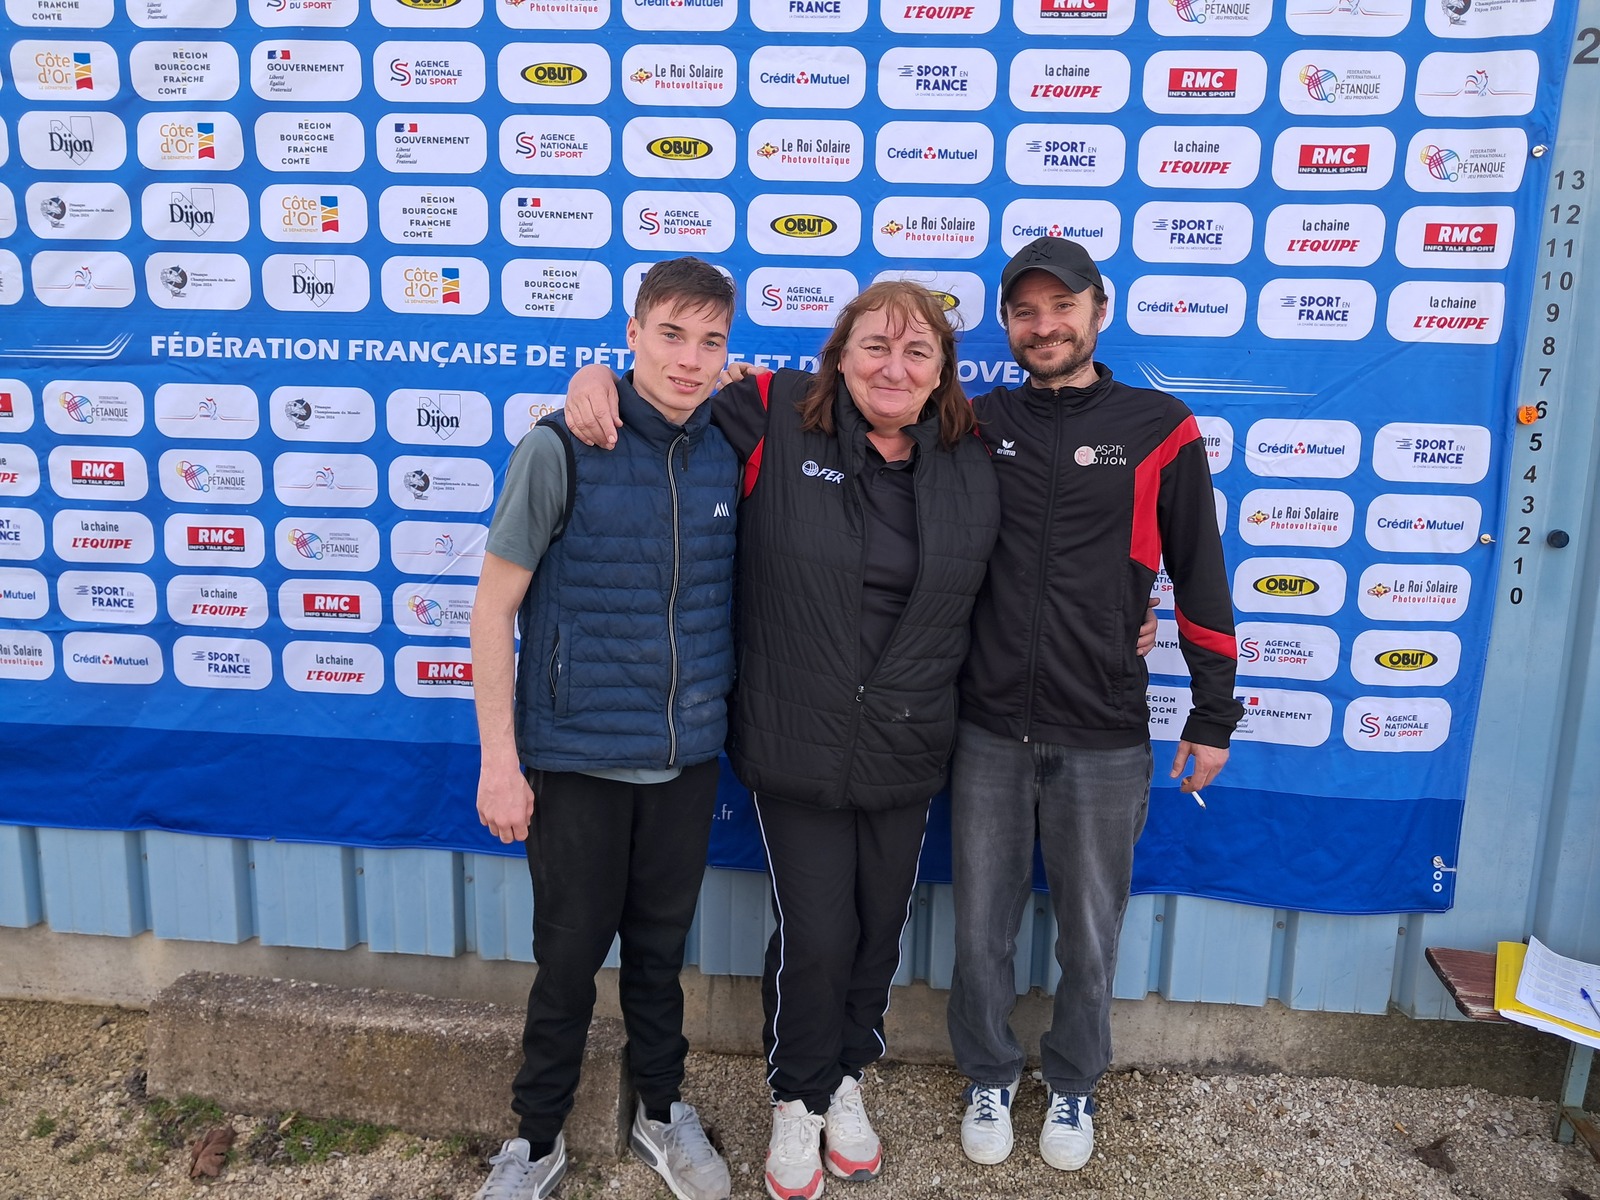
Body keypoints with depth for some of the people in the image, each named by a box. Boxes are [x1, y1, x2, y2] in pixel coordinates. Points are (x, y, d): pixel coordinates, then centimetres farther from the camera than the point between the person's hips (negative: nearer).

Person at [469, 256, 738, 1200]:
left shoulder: (728, 454, -1)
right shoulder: (562, 449, -13)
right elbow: (494, 609, -10)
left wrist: (727, 722, 8)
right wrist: (500, 760, -11)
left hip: (688, 757, 3)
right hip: (578, 758, -3)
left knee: (661, 946, 18)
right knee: (570, 955, 10)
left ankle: (663, 1112, 40)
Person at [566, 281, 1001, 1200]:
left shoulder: (972, 464, 0)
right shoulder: (780, 420, -9)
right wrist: (600, 374, -16)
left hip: (908, 752, 3)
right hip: (797, 746, -3)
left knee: (880, 930, 18)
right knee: (815, 938, 5)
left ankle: (847, 1079, 46)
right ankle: (798, 1101, 35)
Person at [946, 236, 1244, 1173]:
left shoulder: (1161, 429, -2)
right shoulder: (977, 426, 2)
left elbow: (1201, 576, 2)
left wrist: (1214, 715, 5)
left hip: (1106, 743, -1)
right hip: (989, 733, 1)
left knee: (1090, 936, 15)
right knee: (982, 930, 14)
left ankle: (1074, 1085, 40)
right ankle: (990, 1077, 39)